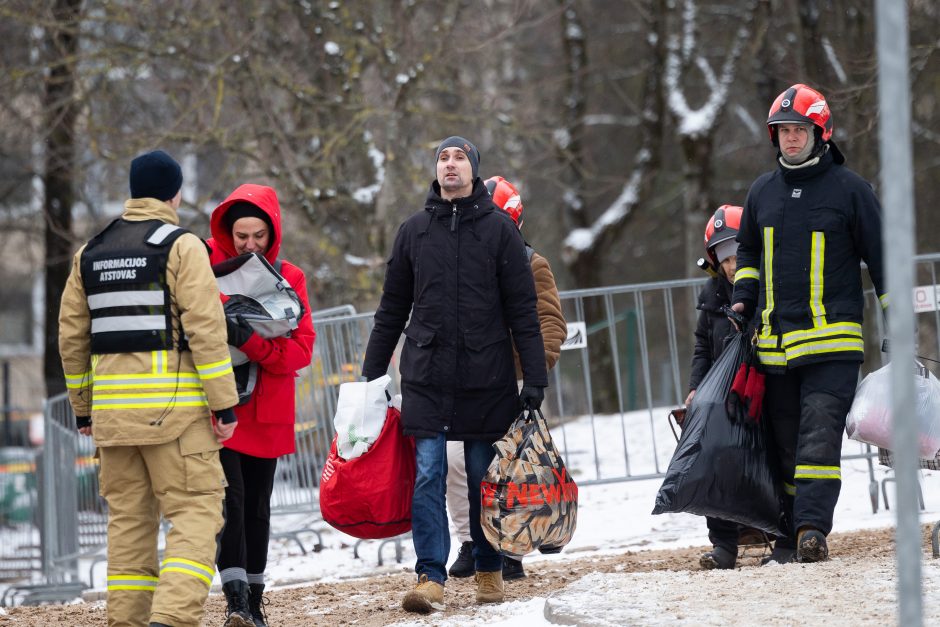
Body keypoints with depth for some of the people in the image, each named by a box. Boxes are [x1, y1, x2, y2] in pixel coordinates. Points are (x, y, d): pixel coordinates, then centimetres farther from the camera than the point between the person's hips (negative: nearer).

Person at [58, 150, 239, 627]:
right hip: (173, 406, -6)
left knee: (128, 517, 12)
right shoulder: (181, 247, -5)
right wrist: (224, 405, -10)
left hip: (113, 408, 6)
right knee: (195, 513, -5)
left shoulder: (90, 253, 14)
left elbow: (71, 337, 15)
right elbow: (205, 329, -12)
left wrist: (83, 408, 21)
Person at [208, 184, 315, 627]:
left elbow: (301, 349, -7)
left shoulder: (289, 278, 2)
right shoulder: (205, 264, -2)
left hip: (266, 411, 3)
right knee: (230, 498, -15)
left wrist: (250, 341, -23)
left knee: (257, 506, 11)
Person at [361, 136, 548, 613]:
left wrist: (534, 378, -5)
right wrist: (370, 375, 10)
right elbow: (391, 310, 13)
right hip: (425, 378, 1)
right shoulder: (413, 231, 8)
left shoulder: (499, 229, 2)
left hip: (487, 377, -1)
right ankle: (430, 578, -9)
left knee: (484, 477, 5)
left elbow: (523, 310, 1)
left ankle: (489, 570, 19)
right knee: (428, 476, -7)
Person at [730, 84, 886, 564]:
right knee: (787, 440, 6)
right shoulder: (762, 192, 13)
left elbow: (881, 256, 3)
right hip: (775, 341, 5)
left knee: (820, 435, -16)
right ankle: (791, 534, 11)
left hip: (833, 342, -5)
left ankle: (812, 528, -22)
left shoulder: (848, 188, 0)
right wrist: (743, 298, 12)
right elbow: (748, 250, 29)